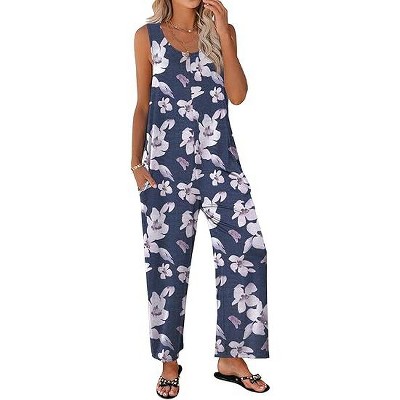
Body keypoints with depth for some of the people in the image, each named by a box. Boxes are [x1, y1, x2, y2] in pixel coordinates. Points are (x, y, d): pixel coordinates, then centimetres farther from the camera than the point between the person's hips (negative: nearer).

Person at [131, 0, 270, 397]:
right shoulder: (148, 36, 6)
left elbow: (237, 95, -3)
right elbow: (143, 105, 8)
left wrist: (222, 33, -8)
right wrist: (136, 162, 1)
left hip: (219, 160, 1)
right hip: (166, 163, -1)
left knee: (247, 249, -7)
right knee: (167, 260, 4)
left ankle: (232, 358, 8)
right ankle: (169, 361, 19)